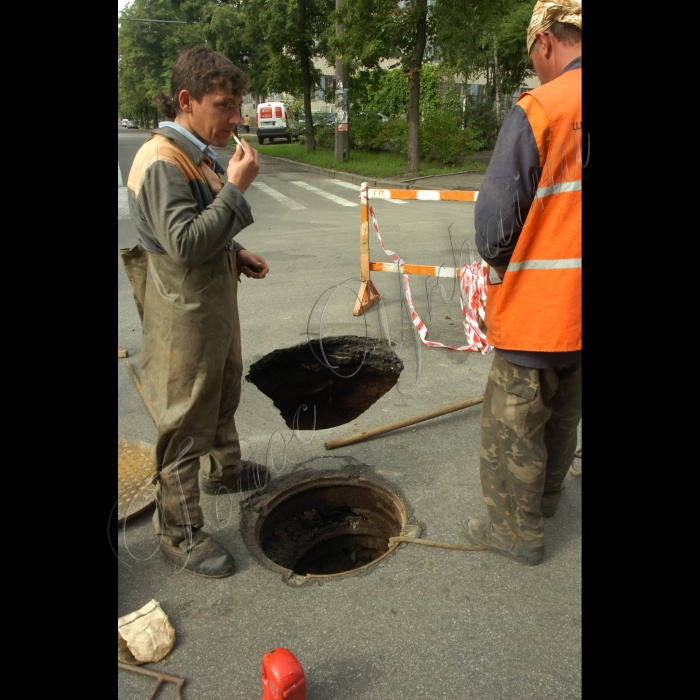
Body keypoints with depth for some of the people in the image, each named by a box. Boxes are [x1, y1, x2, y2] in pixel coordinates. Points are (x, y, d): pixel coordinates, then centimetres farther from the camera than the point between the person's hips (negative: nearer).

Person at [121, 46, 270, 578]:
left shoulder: (199, 156, 11)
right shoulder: (161, 162, -20)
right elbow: (185, 243, -29)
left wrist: (237, 253, 6)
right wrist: (235, 186, -25)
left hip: (217, 304, 10)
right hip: (184, 315, -10)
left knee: (224, 396, 26)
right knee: (186, 425, 1)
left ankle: (224, 470, 51)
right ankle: (180, 536, 18)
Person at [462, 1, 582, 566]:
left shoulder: (537, 111, -17)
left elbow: (495, 223, -17)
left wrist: (497, 261, 5)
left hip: (537, 308, -7)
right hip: (574, 311, 7)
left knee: (513, 423, 9)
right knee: (564, 413, 24)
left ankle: (517, 530, 25)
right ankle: (546, 495, 45)